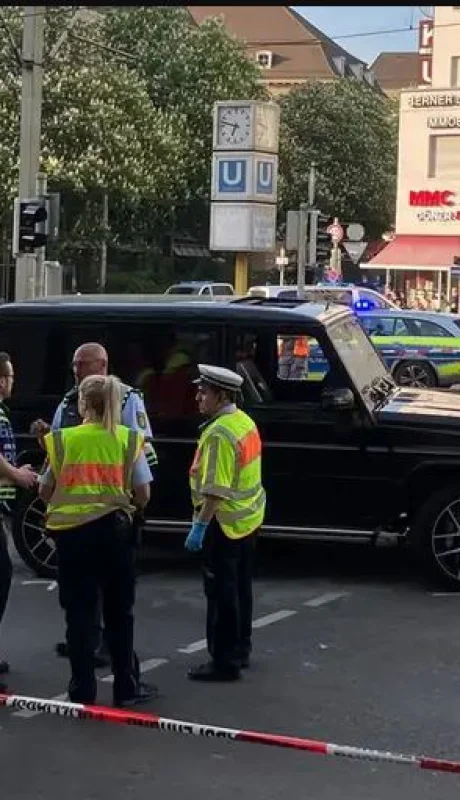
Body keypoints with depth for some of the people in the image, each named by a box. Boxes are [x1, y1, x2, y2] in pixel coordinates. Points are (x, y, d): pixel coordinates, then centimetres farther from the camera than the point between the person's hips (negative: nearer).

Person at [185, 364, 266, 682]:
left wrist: (200, 526, -24)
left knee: (222, 593, -3)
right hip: (248, 518, 10)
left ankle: (225, 662, 1)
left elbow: (215, 489, -27)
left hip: (224, 522, -10)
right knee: (240, 588, 18)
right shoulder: (244, 421, 8)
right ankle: (240, 651, 29)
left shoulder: (219, 434, -22)